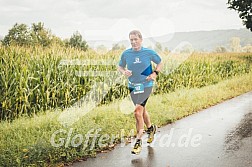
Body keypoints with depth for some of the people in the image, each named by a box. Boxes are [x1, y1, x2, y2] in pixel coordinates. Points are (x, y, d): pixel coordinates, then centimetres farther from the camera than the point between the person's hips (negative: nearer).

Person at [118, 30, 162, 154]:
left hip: (146, 85, -4)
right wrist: (124, 72, -10)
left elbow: (159, 63, 9)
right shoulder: (126, 54, -2)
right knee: (142, 110, 19)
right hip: (132, 86, 4)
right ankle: (150, 128, 48)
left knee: (137, 111, -16)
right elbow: (120, 66, 12)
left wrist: (155, 73, -7)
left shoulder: (149, 53, -6)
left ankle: (138, 141, -5)